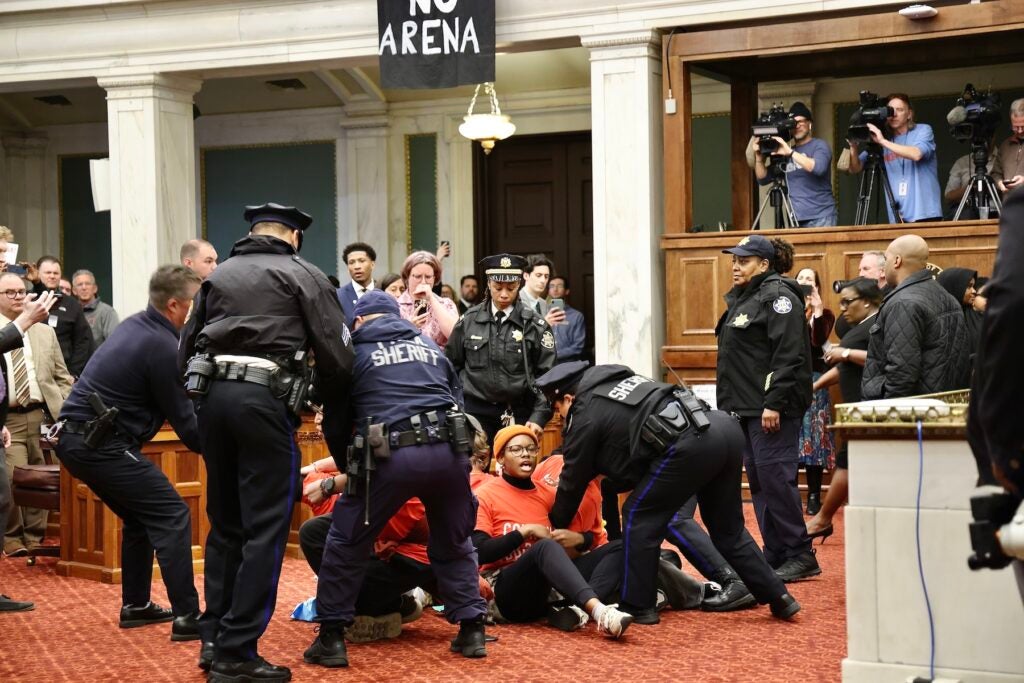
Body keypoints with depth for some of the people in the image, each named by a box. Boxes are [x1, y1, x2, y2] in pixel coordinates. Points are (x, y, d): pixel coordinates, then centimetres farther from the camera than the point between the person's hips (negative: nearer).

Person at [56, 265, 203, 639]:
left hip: (73, 436, 10)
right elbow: (185, 423, -12)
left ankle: (136, 605, 26)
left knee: (140, 516, 21)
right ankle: (187, 617, -11)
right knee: (171, 516, -8)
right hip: (101, 444, -10)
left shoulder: (135, 325, 12)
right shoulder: (162, 348, -17)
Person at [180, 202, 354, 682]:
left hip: (211, 395, 5)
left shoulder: (218, 276, 21)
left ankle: (213, 638, 18)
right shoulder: (303, 275, 8)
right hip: (264, 400, -5)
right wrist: (334, 424, 13)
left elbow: (186, 352, 18)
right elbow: (336, 358, 2)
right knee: (264, 529, -2)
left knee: (225, 524, 16)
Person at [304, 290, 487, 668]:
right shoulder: (430, 347, 25)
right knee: (454, 543, 23)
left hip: (394, 454, -4)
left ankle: (331, 638, 9)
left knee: (346, 542, 11)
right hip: (449, 450, 4)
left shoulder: (355, 350, 15)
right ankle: (472, 629, 19)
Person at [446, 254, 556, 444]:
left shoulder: (534, 324, -1)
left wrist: (538, 417, -8)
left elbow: (546, 374, -1)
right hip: (476, 412, 1)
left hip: (518, 414, -1)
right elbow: (452, 367, 13)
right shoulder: (469, 320, 5)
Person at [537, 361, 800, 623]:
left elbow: (573, 481, 18)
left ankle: (636, 606, 11)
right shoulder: (617, 380, 31)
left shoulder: (585, 414, 9)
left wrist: (556, 528, 32)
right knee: (727, 527, 22)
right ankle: (778, 597, 23)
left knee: (639, 516, 8)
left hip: (690, 445, -8)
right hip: (725, 427, 8)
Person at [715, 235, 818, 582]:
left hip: (771, 409, -10)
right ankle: (775, 554, 15)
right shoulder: (741, 299, 20)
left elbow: (788, 355, -19)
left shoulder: (777, 296, -10)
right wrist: (730, 404, 19)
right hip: (745, 407, 10)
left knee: (774, 476, -11)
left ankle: (800, 556, -5)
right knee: (759, 480, 10)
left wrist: (774, 404, -24)